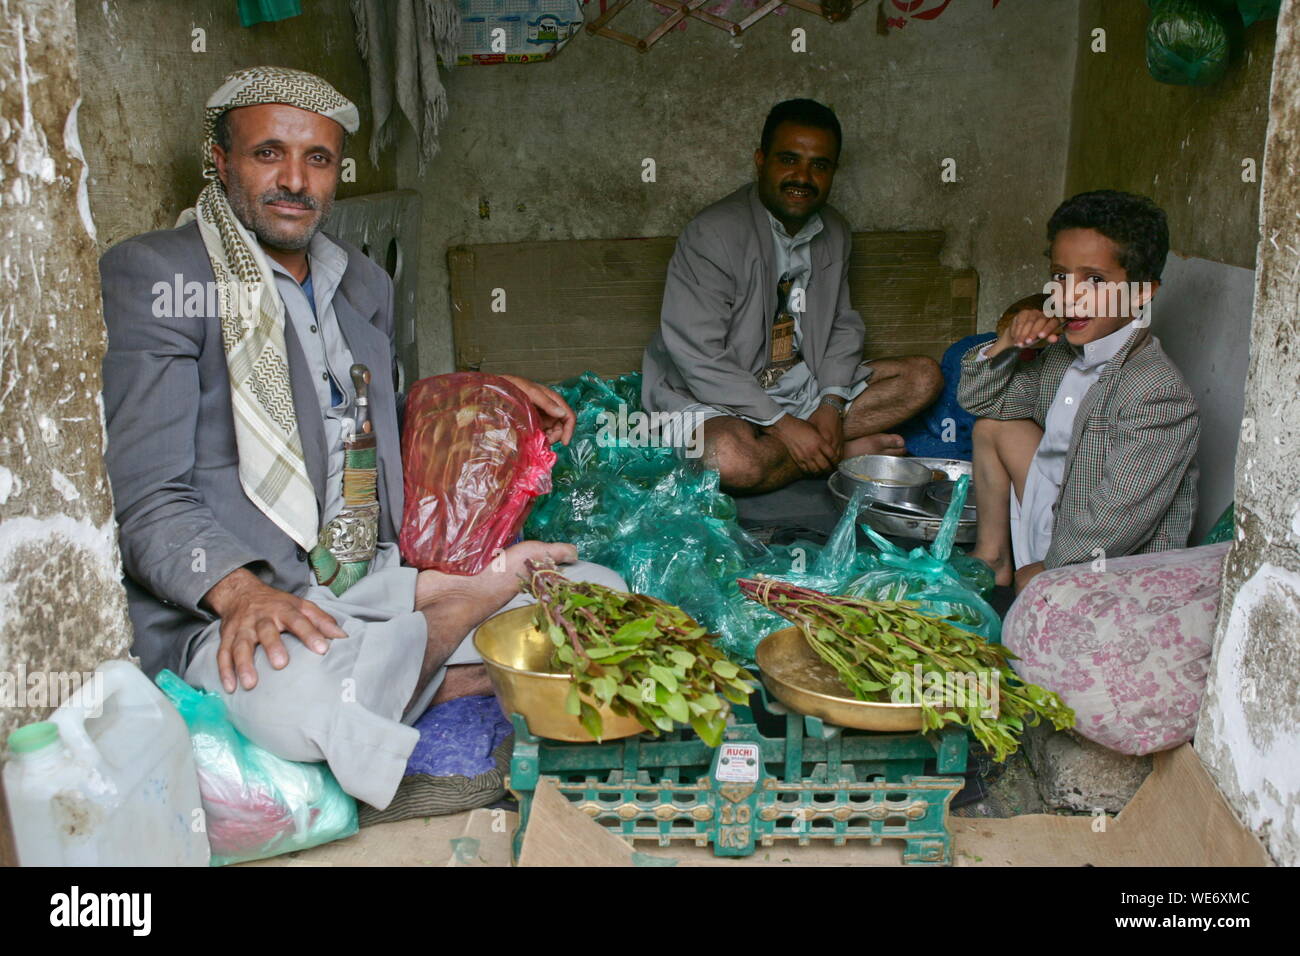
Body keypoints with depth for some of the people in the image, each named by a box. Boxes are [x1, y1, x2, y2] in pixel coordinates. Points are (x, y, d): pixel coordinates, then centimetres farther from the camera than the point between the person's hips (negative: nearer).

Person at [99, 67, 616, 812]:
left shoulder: (366, 283, 17)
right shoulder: (151, 277, -5)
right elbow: (147, 500, -12)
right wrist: (239, 590, -31)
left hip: (381, 579, 6)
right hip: (227, 608, -5)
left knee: (601, 594, -3)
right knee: (302, 699, -39)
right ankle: (485, 583, -12)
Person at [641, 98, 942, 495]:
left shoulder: (834, 232, 6)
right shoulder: (712, 234, -19)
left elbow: (843, 325, 10)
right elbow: (696, 354, -23)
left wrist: (832, 404, -10)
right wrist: (782, 425, -23)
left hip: (805, 385, 7)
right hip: (716, 399, -6)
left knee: (924, 376, -3)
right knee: (728, 460, -39)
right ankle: (846, 451, -12)